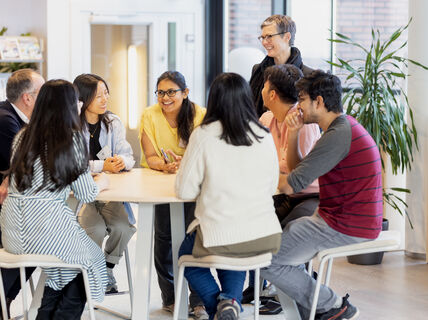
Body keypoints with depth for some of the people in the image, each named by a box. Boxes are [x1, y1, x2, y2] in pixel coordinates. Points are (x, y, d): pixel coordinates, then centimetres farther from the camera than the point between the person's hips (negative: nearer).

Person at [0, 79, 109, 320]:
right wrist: (101, 183, 21)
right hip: (48, 229, -6)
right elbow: (86, 194, -2)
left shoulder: (22, 137, 10)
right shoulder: (72, 139, -6)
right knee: (91, 259, 21)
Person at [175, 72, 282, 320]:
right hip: (267, 237, 4)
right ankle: (232, 299, 9)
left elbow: (185, 191, -5)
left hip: (219, 236, -4)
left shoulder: (204, 135, -9)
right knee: (236, 258, 37)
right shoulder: (264, 136, 1)